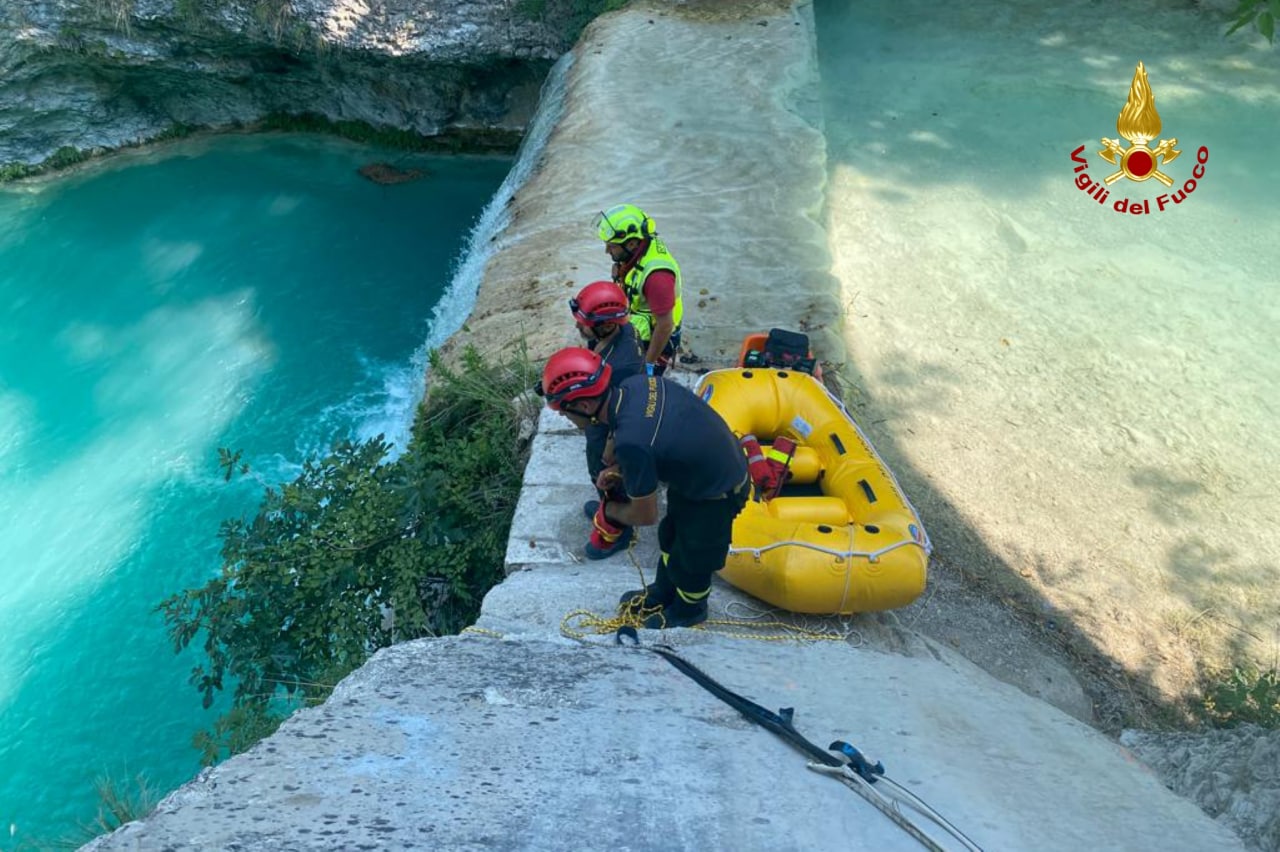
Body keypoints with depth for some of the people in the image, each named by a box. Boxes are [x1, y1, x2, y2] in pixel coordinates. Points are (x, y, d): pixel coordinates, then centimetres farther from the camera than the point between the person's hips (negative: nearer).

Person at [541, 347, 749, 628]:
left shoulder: (630, 442, -38)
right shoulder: (636, 383, -16)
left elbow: (645, 515, -21)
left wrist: (609, 510, -1)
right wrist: (621, 469, 0)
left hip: (716, 493, -8)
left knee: (691, 560, 21)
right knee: (670, 537, 30)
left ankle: (688, 610, 51)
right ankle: (661, 594, 56)